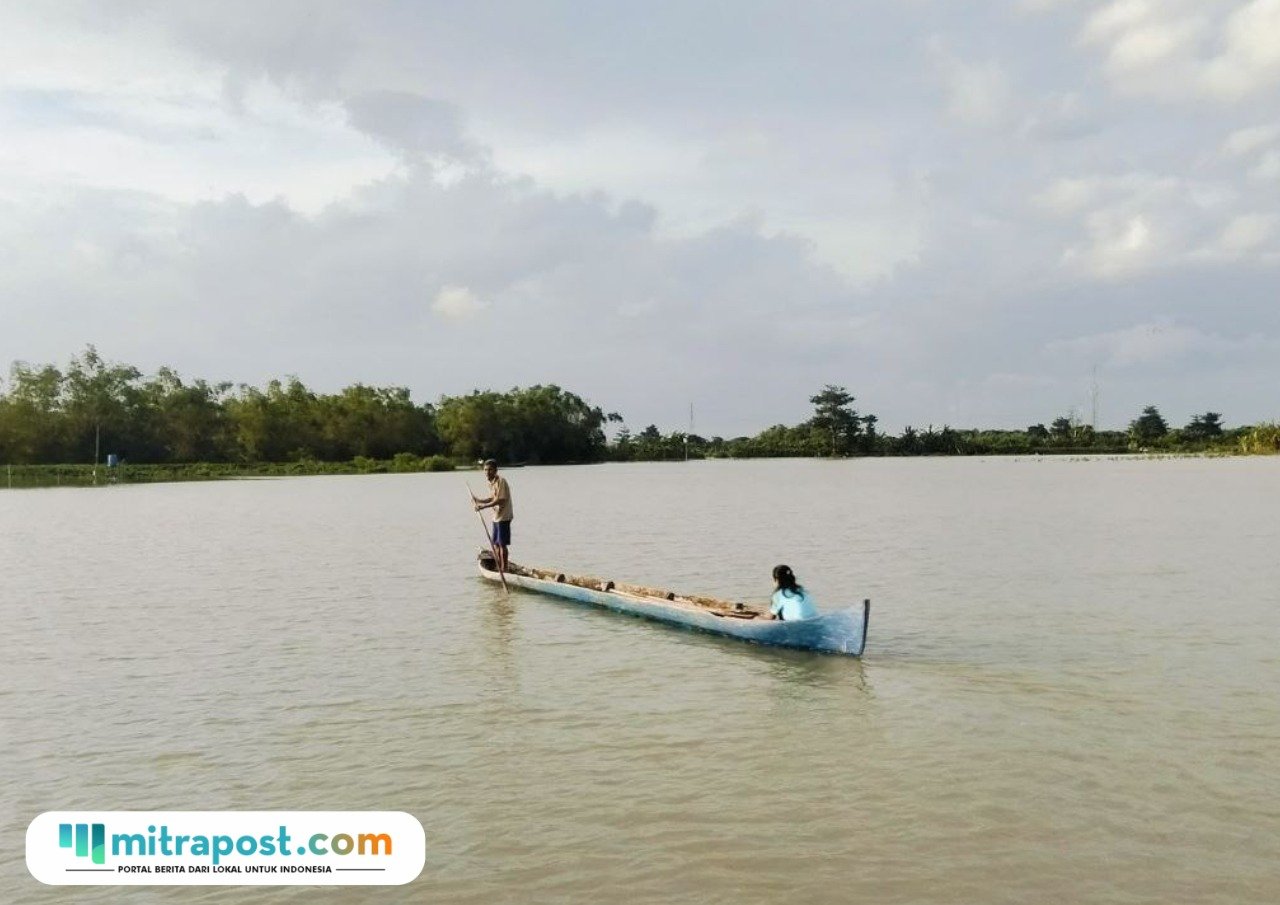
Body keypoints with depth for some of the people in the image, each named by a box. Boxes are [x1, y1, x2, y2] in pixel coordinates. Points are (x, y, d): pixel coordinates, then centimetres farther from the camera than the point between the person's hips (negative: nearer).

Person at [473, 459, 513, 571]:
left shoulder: (501, 481, -17)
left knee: (502, 544, -4)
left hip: (503, 517, -9)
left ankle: (504, 568, 3)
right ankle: (499, 566, 26)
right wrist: (480, 501, 4)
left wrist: (484, 506, -25)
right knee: (496, 544, 15)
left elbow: (501, 500, -23)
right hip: (496, 517, 9)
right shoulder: (491, 483, 10)